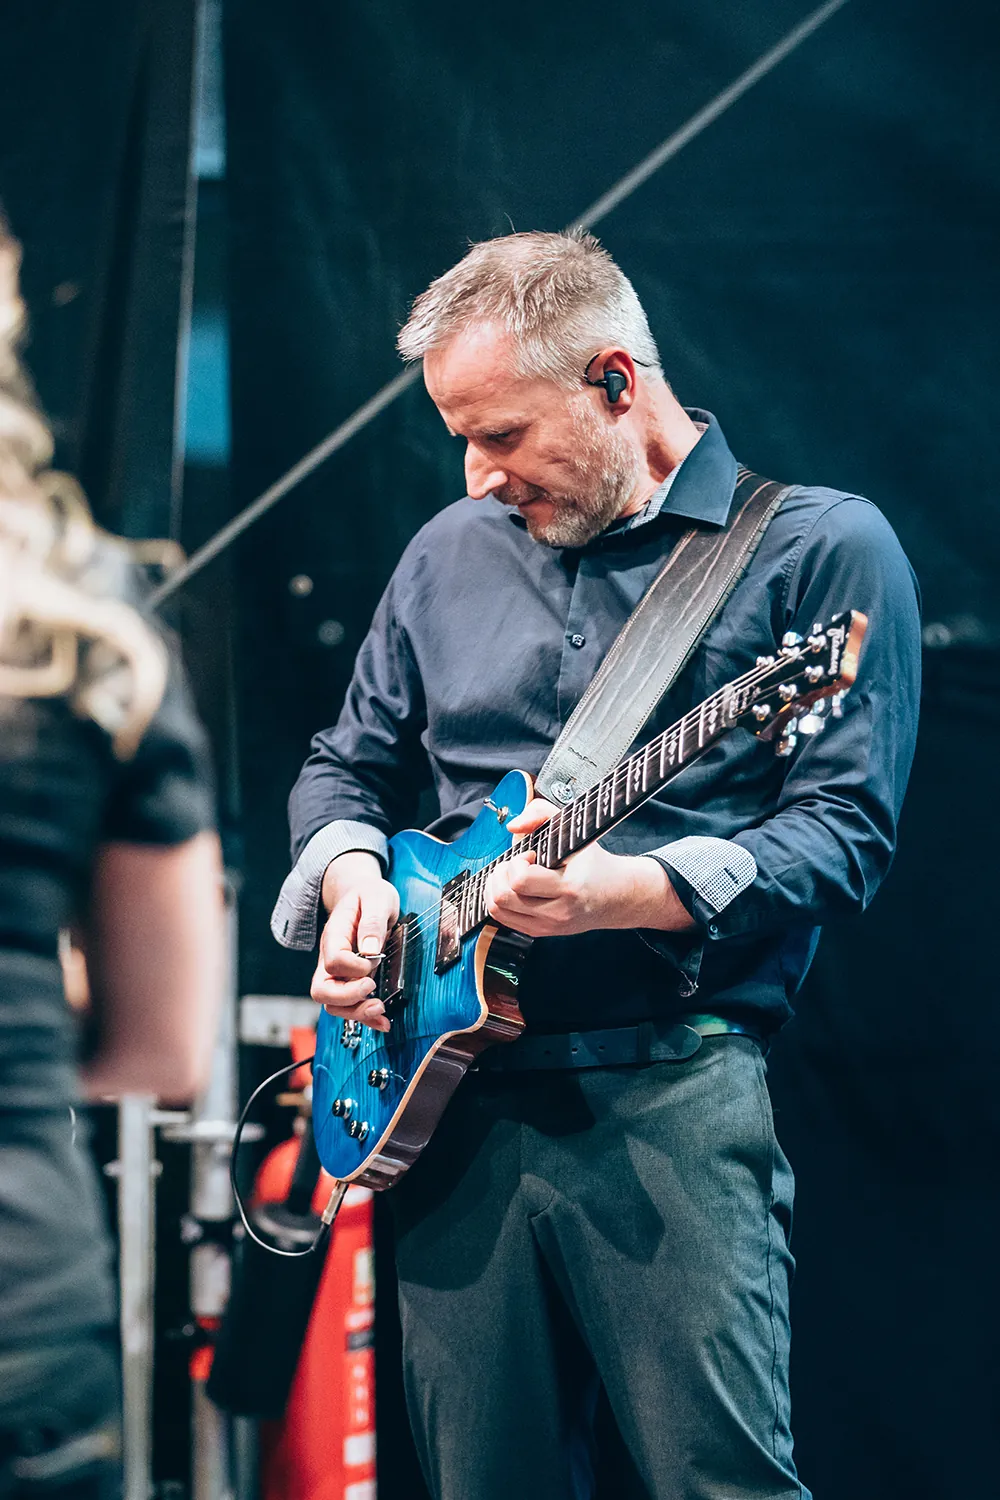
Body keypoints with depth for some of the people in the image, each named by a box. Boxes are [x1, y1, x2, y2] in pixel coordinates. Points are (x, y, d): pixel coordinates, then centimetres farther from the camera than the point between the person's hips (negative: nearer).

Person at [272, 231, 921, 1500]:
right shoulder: (451, 553, 16)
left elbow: (845, 828, -8)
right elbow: (346, 764, 25)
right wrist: (350, 872, 3)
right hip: (443, 1088, 5)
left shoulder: (820, 547, -1)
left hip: (671, 1095, -5)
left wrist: (630, 891, -22)